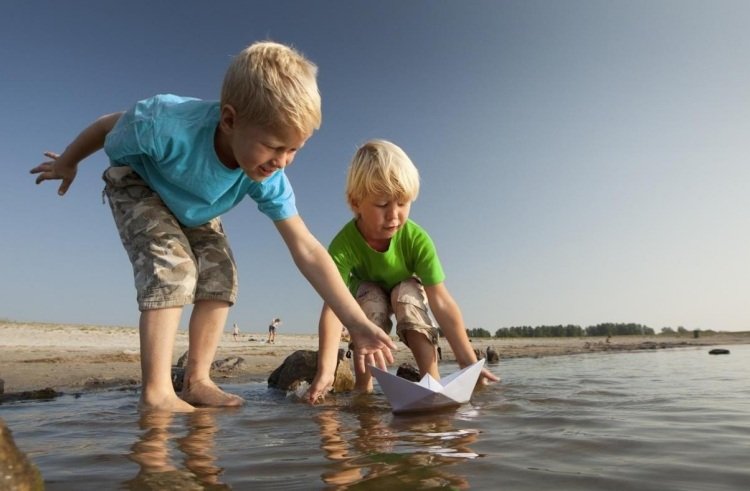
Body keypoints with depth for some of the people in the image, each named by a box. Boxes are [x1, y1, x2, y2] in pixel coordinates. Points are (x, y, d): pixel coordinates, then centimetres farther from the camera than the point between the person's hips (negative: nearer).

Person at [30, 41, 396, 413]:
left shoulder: (268, 180, -31)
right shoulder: (165, 124, -42)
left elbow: (307, 250, -32)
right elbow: (109, 127, -19)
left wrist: (357, 323, -37)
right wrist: (68, 162, 3)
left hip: (195, 211, 4)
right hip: (138, 184, -4)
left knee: (220, 275, -11)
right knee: (173, 266, -25)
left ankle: (196, 381, 0)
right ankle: (156, 392, -19)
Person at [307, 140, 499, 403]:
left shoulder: (417, 240, -35)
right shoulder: (343, 245, -37)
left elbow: (441, 303, -35)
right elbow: (333, 306, -43)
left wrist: (469, 362, -36)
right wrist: (325, 371, -53)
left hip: (407, 289, 0)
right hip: (367, 297, 0)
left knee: (407, 292, -31)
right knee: (371, 297, -31)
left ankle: (432, 377, -23)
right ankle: (363, 384, -21)